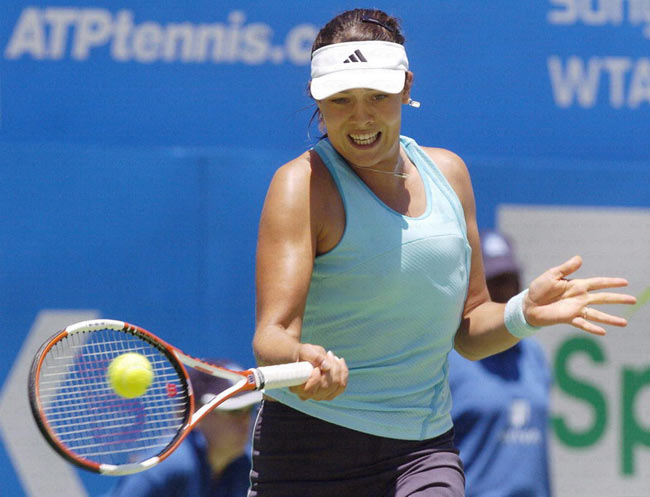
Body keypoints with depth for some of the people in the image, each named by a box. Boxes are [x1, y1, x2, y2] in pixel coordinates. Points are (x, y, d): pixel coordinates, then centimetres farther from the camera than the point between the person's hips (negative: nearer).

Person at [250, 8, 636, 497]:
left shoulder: (446, 172, 8)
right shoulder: (301, 185, -8)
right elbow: (273, 334, -19)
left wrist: (524, 313, -5)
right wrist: (301, 363, -41)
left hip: (424, 448, 3)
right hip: (311, 446, -3)